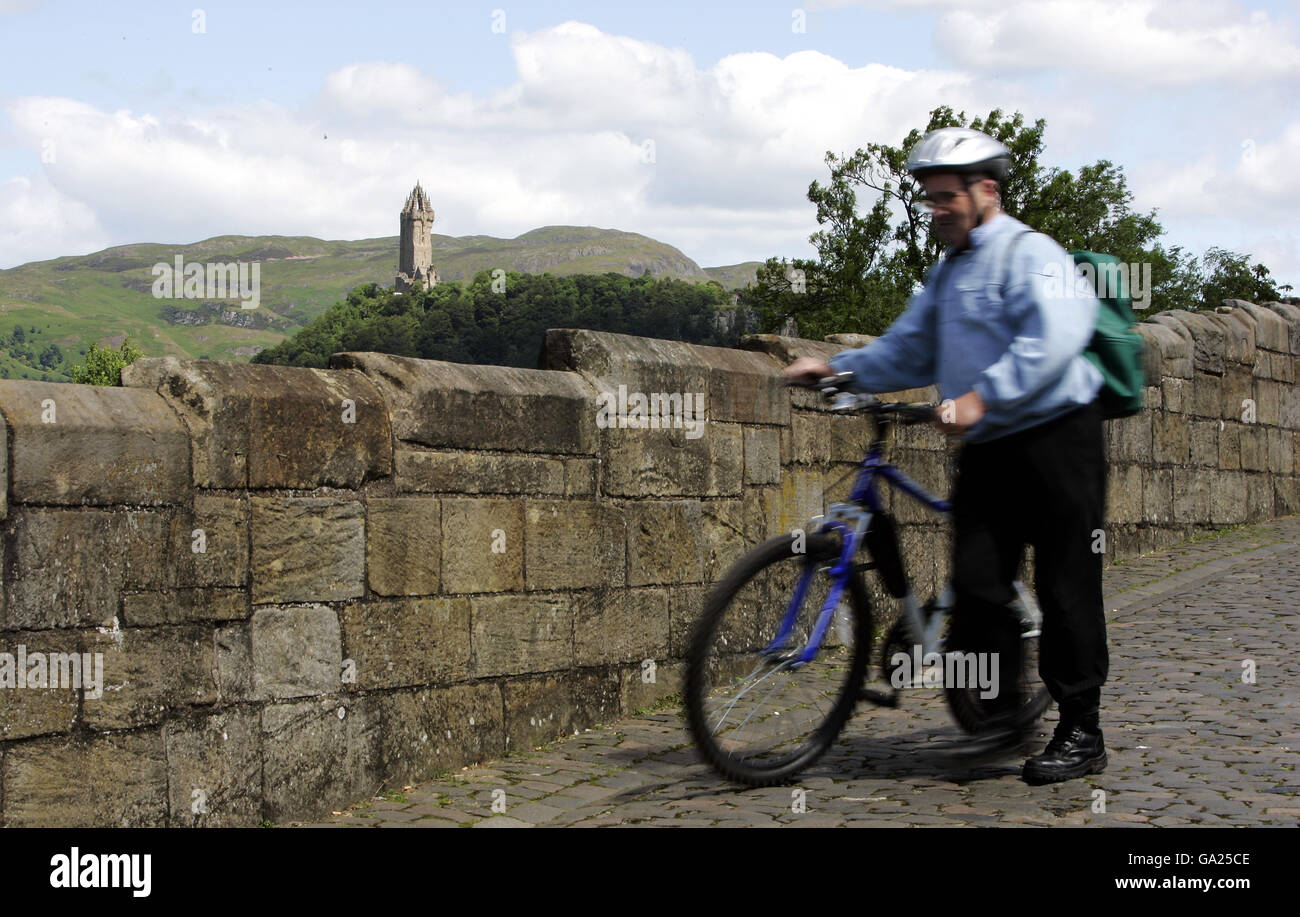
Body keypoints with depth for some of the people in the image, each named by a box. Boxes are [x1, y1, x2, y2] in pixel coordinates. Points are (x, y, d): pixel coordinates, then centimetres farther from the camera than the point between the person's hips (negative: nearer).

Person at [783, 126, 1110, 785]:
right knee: (976, 583, -5)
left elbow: (1051, 341, -23)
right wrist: (838, 367, 6)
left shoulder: (1028, 254, -7)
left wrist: (981, 396, -31)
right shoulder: (947, 272, 20)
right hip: (987, 452, 7)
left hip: (1056, 440, -7)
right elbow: (908, 349, 20)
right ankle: (1000, 714, 12)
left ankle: (1080, 735, 6)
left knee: (1065, 587, -3)